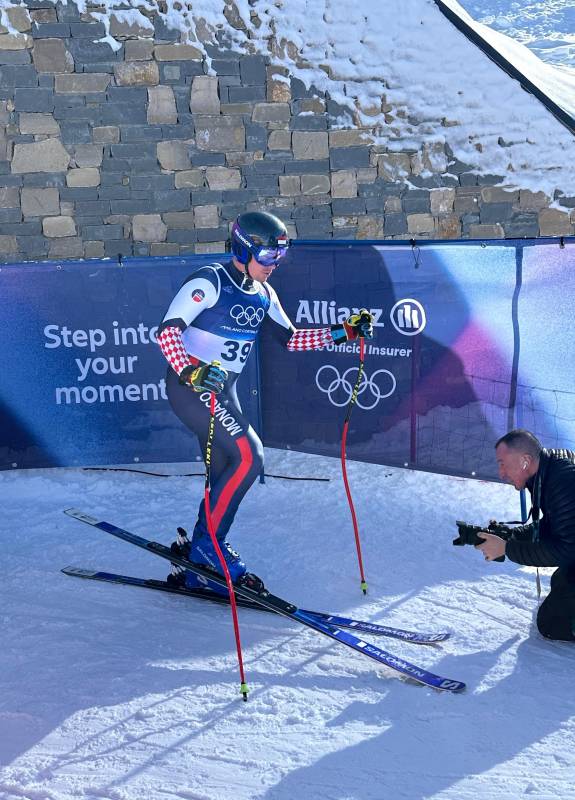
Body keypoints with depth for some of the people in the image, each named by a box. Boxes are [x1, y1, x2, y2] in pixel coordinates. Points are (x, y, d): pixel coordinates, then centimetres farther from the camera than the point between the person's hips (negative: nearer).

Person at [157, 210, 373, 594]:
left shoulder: (263, 294, 9)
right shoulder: (209, 282, -15)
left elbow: (291, 338, 14)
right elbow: (167, 331, -24)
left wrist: (343, 331, 5)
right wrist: (190, 372, -41)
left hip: (223, 390, 8)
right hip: (190, 385, -8)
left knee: (226, 480, 8)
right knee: (248, 456, -20)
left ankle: (196, 569, 18)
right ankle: (207, 544, -8)